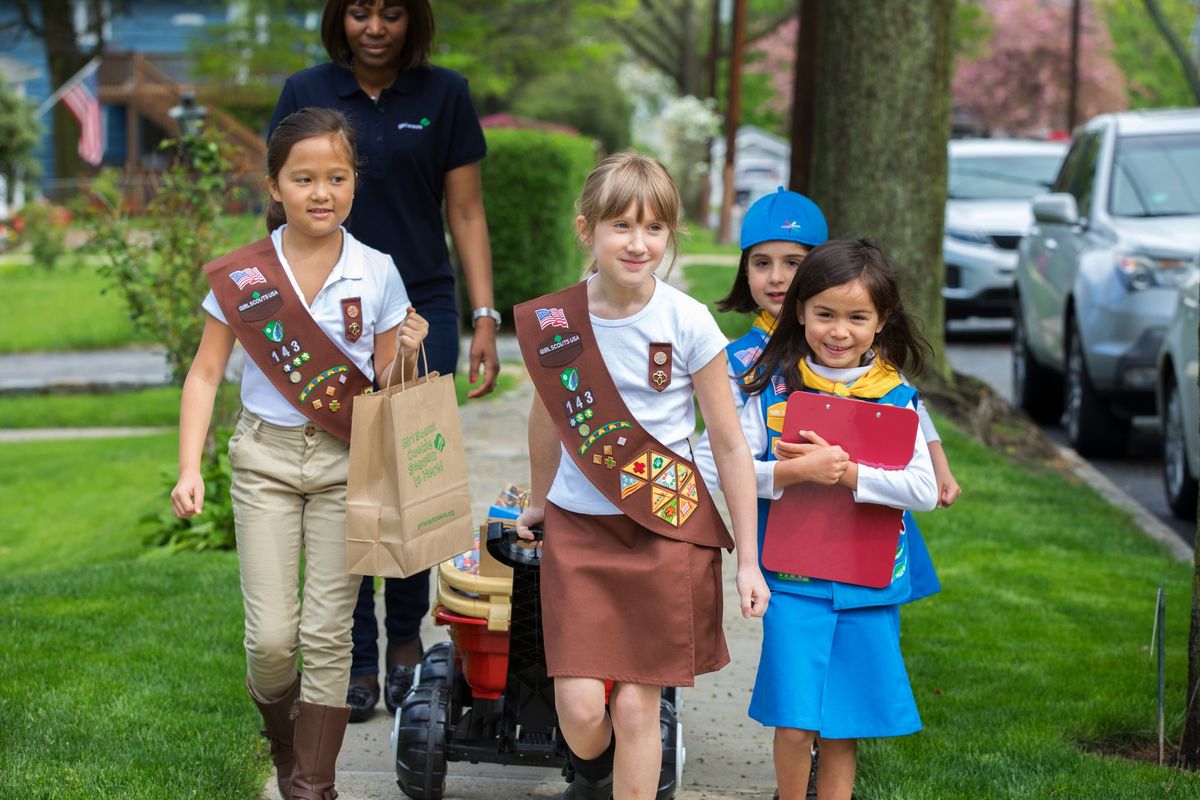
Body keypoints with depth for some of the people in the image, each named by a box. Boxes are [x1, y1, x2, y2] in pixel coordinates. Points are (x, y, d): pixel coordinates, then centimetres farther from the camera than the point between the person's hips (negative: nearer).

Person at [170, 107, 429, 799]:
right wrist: (190, 469, -8)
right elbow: (206, 374, 1)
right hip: (266, 458, 0)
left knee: (328, 633, -1)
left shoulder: (377, 274, -2)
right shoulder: (242, 276, -3)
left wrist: (407, 353, -18)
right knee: (272, 636, -3)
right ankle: (283, 731, 29)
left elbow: (389, 385, 4)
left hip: (347, 462, 0)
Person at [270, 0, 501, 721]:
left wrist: (485, 321, -2)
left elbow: (467, 215, 4)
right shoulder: (306, 95, 3)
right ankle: (357, 662, 9)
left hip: (422, 315, 0)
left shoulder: (443, 95, 2)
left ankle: (406, 638, 22)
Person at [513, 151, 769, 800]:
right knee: (579, 706, -4)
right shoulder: (553, 321, -3)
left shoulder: (687, 323, -9)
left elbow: (730, 446, -3)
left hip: (667, 530, -1)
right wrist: (540, 501, 30)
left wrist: (748, 561, -2)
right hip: (579, 527, 2)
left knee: (635, 705, -2)